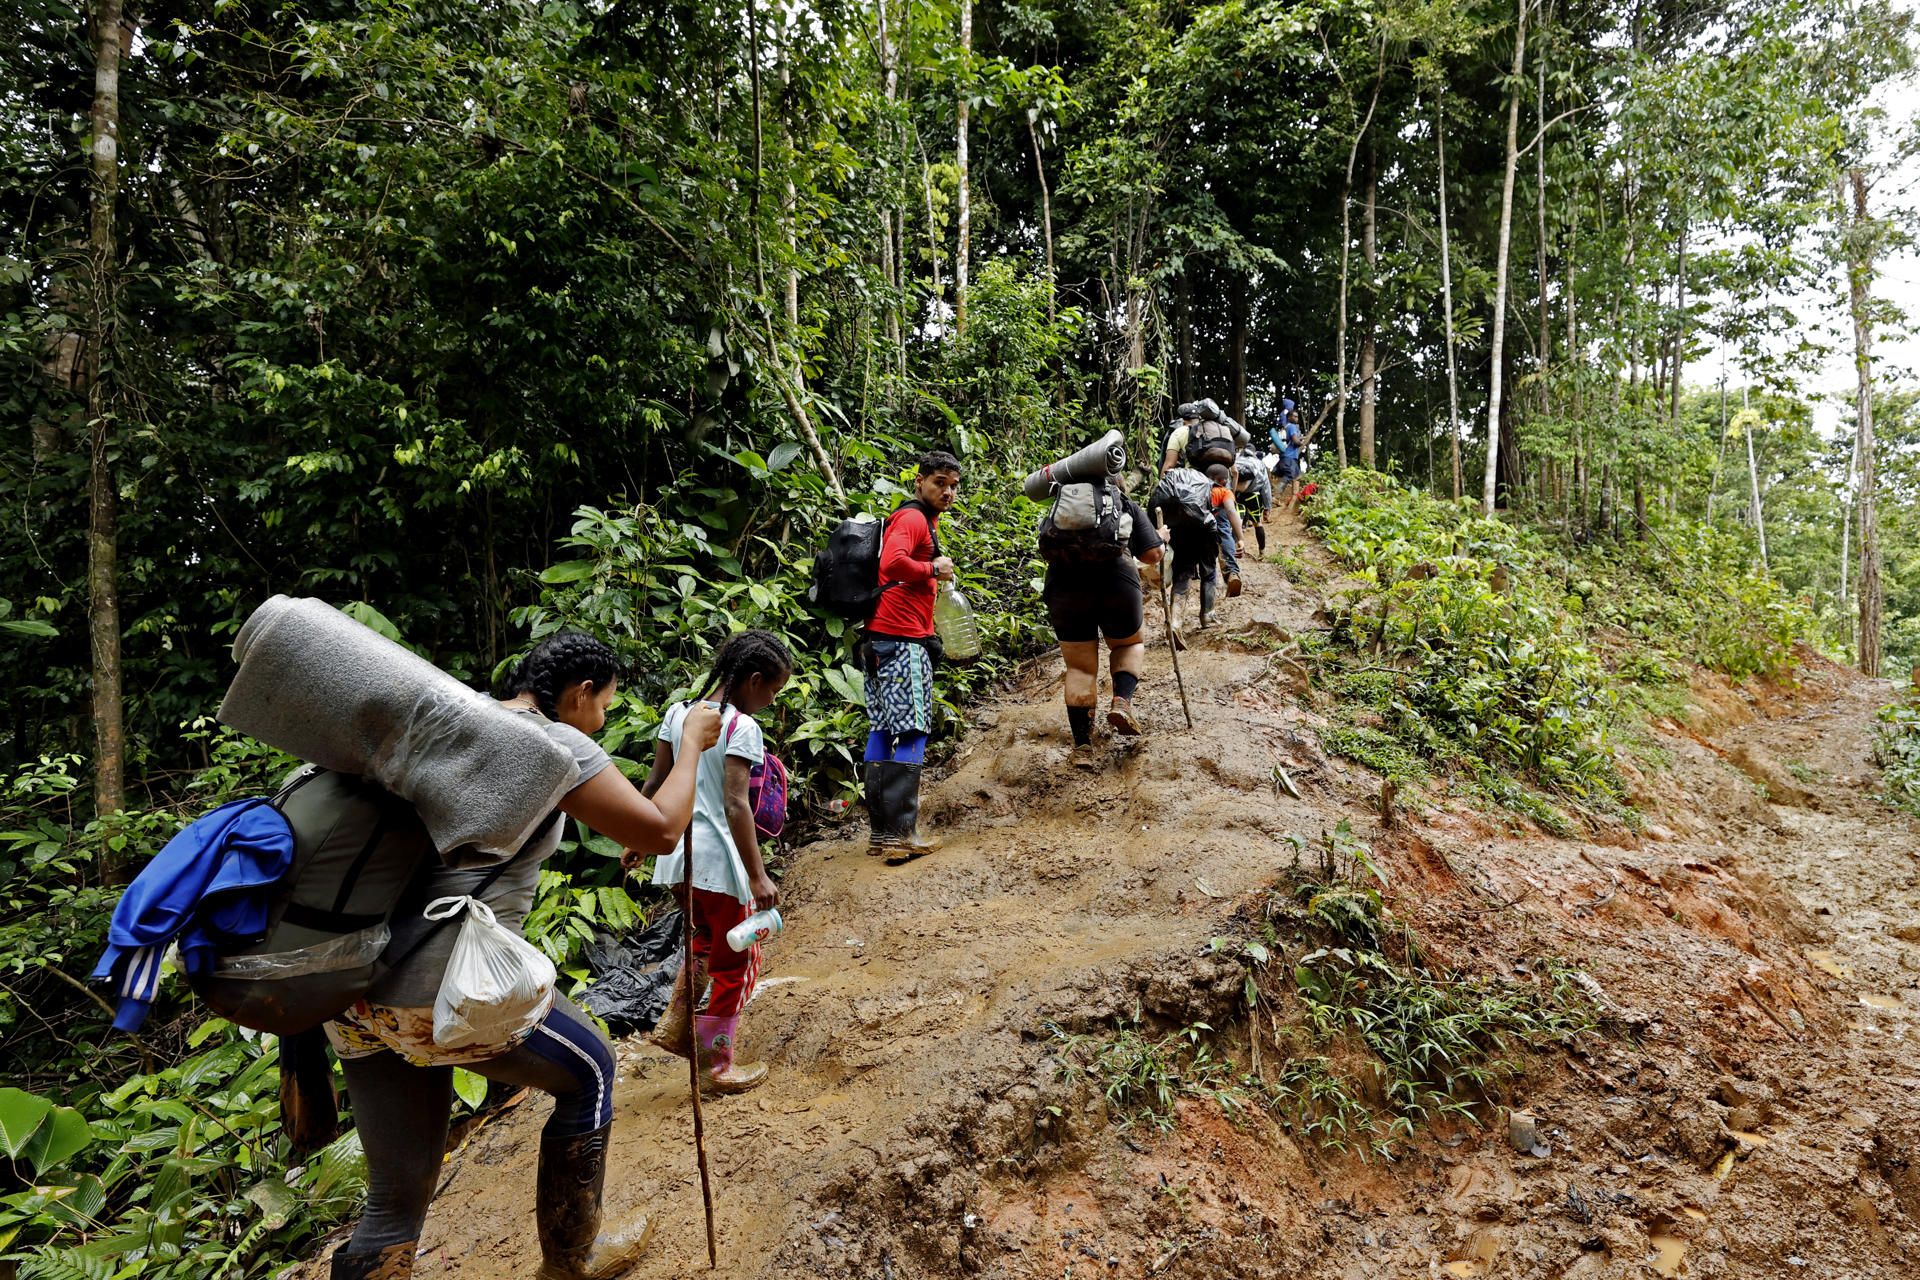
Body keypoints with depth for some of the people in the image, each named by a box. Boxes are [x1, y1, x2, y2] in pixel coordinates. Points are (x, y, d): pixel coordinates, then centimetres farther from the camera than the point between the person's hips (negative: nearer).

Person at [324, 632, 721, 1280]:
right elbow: (660, 830, -7)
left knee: (398, 1202, 18)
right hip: (446, 990, -8)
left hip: (353, 991, 8)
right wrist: (693, 742, 5)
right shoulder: (555, 742, -9)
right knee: (589, 1071, 19)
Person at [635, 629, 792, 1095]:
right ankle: (716, 1067, 20)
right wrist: (757, 877, -21)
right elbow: (735, 804, -21)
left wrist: (637, 840, 20)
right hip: (719, 856, -7)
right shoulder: (742, 728, -15)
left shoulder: (678, 712, 5)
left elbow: (655, 784, 10)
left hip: (678, 850, 7)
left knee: (708, 942, 30)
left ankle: (675, 1024, 25)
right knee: (736, 961, 10)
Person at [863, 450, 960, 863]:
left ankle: (880, 831, 14)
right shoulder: (913, 519, -9)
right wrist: (934, 569, -12)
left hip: (881, 640, 10)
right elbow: (892, 562, -26)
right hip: (903, 640, -10)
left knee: (883, 731, 9)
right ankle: (900, 834, -7)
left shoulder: (920, 520, 23)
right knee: (910, 732, -8)